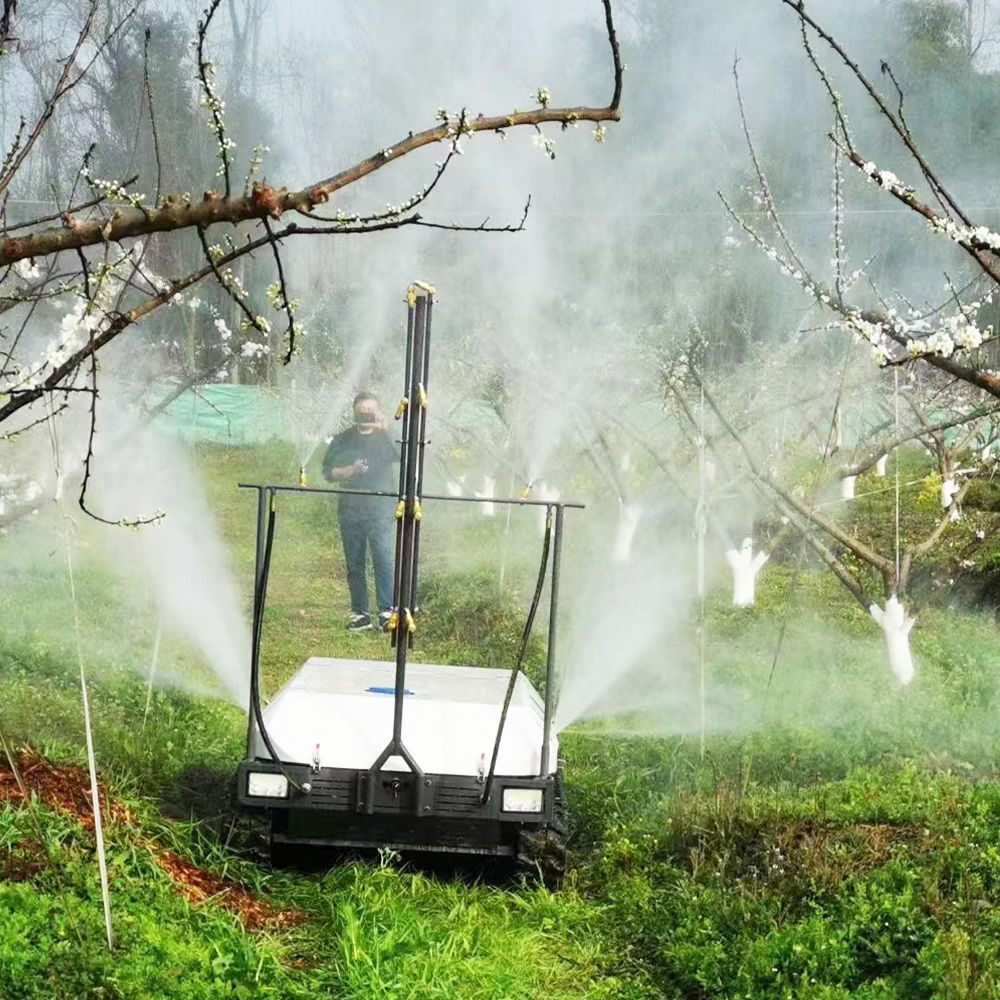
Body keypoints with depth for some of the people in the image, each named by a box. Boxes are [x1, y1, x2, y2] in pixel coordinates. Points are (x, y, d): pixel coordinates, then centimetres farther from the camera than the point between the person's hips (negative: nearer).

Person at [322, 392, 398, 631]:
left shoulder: (385, 437, 7)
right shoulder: (343, 439, 13)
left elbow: (403, 455, -13)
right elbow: (328, 472, 11)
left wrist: (385, 431, -24)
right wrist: (350, 471, -7)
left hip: (380, 508, -3)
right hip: (350, 510, 3)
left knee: (383, 558, -16)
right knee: (354, 564, 5)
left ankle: (386, 611, -17)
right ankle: (360, 613, 11)